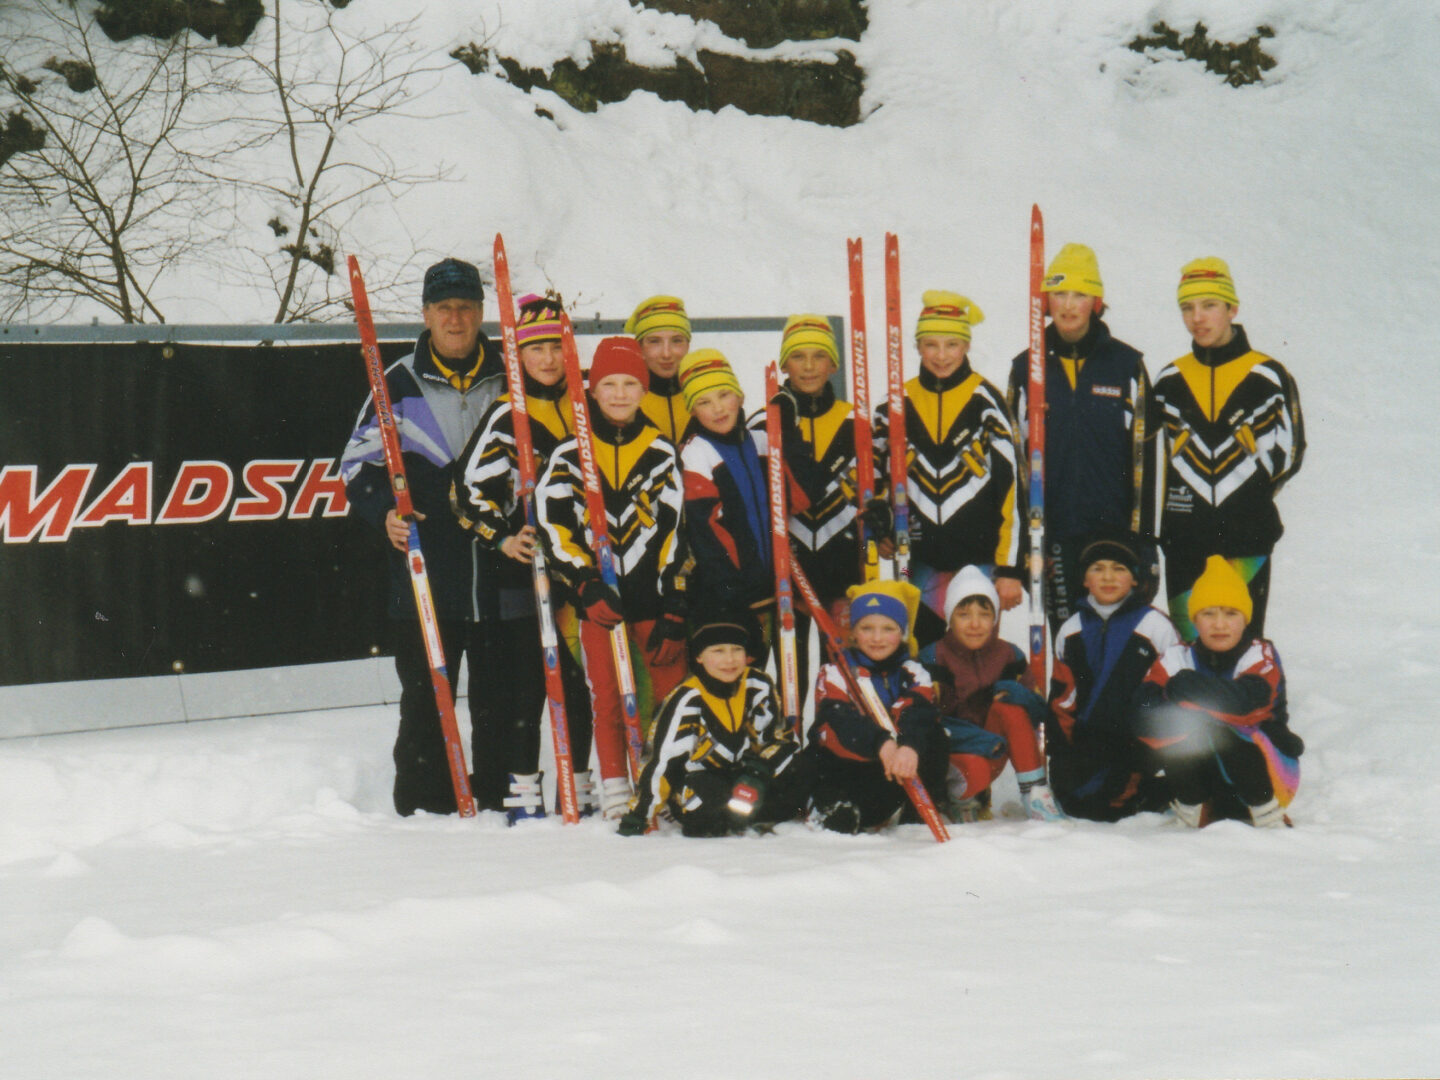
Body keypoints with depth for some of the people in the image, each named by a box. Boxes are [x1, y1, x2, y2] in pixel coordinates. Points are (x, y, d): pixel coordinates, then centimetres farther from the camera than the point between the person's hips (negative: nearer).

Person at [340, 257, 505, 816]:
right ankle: (423, 804, 7)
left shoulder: (510, 379, 9)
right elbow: (358, 461, 7)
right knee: (425, 703, 0)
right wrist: (384, 512, -10)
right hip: (425, 575, -1)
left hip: (502, 571, 1)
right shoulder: (399, 384, 5)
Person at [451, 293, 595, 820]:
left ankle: (580, 788, 17)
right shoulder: (507, 415, -5)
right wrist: (502, 538, -18)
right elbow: (469, 485, -9)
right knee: (525, 679, -5)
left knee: (578, 678, 8)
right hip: (524, 567, -5)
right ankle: (520, 791, 0)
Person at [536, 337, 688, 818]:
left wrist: (674, 610, -3)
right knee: (607, 697, 0)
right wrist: (587, 586, -16)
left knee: (670, 689, -2)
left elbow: (675, 530, 3)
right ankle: (614, 792, 8)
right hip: (597, 595, 0)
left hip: (652, 593, 0)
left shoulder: (661, 452, 6)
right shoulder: (570, 453, 3)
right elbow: (553, 525, -3)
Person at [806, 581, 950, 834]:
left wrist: (910, 747, -49)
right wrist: (880, 744, -48)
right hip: (843, 765, -2)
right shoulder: (835, 673, -5)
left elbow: (919, 716, -23)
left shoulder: (914, 674, 0)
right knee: (841, 821, -30)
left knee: (935, 741, -23)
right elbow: (837, 723, -27)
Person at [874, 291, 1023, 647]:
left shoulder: (985, 401, -3)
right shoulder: (899, 404, 8)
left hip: (979, 559, -3)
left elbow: (1010, 485, -6)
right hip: (923, 563, 3)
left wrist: (1009, 568, -10)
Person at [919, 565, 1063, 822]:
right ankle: (960, 799, 1)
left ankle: (1035, 793, -19)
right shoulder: (933, 658, -10)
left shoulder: (1009, 656, 1)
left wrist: (1022, 696, -25)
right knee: (975, 772, -36)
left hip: (991, 757, 3)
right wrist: (978, 740, -30)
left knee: (1009, 707, -23)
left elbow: (1038, 713, 1)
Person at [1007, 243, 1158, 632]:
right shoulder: (1026, 369, 8)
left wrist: (1142, 538, -3)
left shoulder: (1127, 365, 5)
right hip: (1053, 533, 1)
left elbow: (1143, 455, 3)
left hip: (1115, 530, -1)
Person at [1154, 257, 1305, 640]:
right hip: (1184, 540, 3)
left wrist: (1247, 501, 6)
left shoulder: (1268, 377, 0)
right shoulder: (1170, 381, 10)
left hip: (1247, 537, -3)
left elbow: (1288, 454, 7)